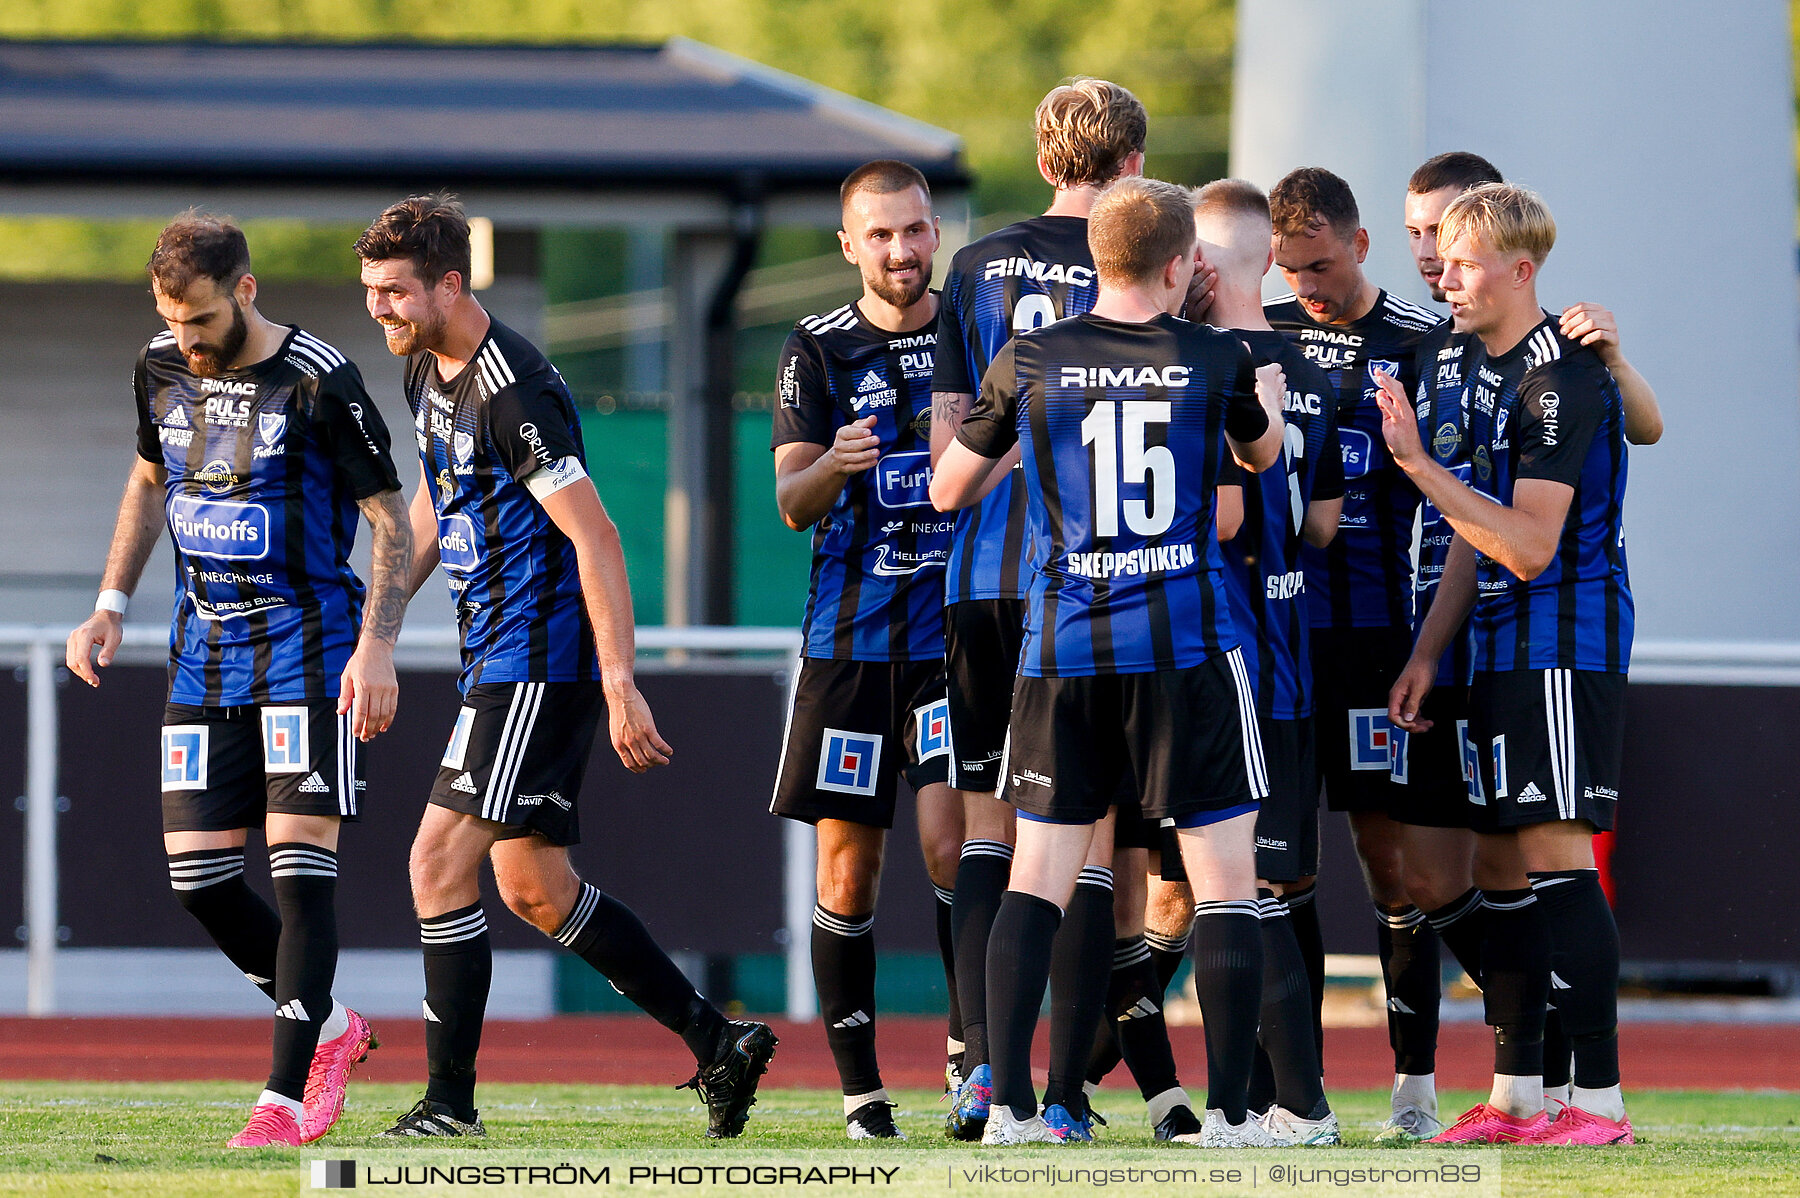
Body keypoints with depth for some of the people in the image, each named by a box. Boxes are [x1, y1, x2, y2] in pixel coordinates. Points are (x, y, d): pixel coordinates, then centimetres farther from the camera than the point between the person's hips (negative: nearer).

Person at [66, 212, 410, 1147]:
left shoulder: (319, 382, -12)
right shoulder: (161, 371, 6)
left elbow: (392, 519, -8)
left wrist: (376, 646, -18)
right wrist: (110, 605, 15)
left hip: (307, 649, -6)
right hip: (203, 651, 6)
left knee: (299, 862, -13)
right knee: (197, 875, 0)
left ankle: (286, 1098, -13)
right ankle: (331, 1030, 21)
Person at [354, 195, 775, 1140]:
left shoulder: (513, 392, -20)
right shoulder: (428, 371, 10)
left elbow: (595, 538, -21)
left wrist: (621, 688, -25)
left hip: (541, 661, -10)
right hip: (500, 657, 10)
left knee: (442, 860, -12)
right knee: (533, 890, 12)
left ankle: (450, 1103, -6)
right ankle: (719, 1044, 19)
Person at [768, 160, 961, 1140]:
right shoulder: (818, 349, 5)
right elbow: (792, 502, -3)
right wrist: (832, 468, -24)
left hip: (959, 629, -1)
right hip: (851, 639, 1)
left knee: (949, 840, -15)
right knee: (848, 867, 1)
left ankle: (974, 1048, -7)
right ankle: (858, 1087, 7)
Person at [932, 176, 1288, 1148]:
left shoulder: (1028, 363, 1)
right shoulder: (1216, 360, -2)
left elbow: (949, 489, 13)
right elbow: (1261, 456, 20)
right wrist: (1271, 401, 42)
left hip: (1061, 649, 2)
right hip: (1186, 647, -2)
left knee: (1037, 878, 8)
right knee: (1225, 884, 3)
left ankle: (1009, 1104, 0)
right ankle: (1228, 1112, -2)